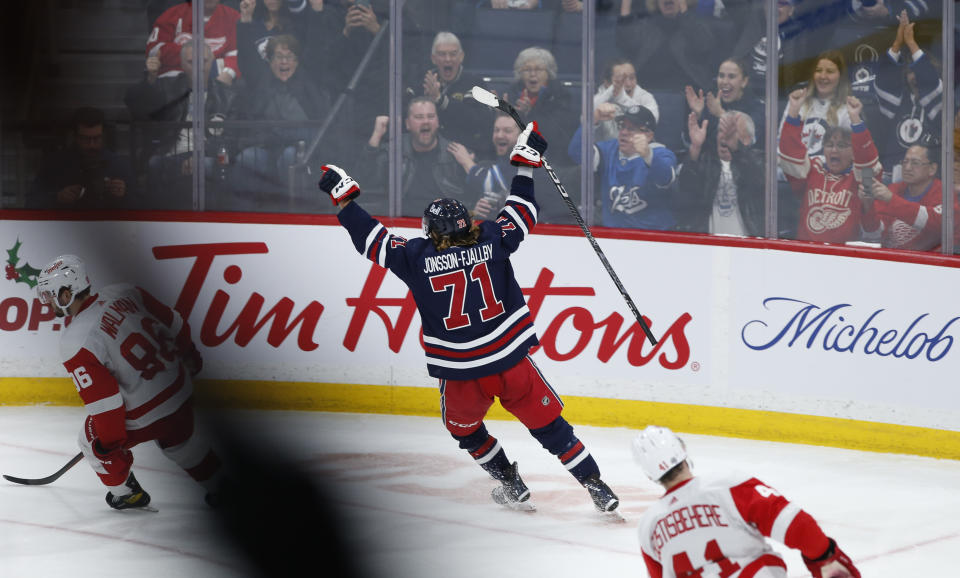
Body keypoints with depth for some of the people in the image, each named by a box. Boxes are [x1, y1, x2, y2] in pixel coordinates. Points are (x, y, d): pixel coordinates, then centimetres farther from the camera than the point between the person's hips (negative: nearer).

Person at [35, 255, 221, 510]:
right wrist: (189, 356, 25)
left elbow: (103, 399, -23)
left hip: (145, 416, -6)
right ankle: (220, 486, 48)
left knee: (93, 440, 22)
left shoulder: (75, 343, -23)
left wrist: (108, 441, -9)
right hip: (180, 390, 6)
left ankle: (126, 493, 37)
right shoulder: (124, 293, -5)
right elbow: (173, 324, 7)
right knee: (180, 440, 35)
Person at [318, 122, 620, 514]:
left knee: (463, 428, 29)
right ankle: (596, 487, 8)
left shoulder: (418, 257, -9)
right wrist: (525, 161, 17)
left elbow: (373, 240, -2)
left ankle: (511, 485, 32)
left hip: (460, 376, -1)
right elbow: (522, 213, 8)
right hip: (511, 363, 1)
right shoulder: (490, 241, -6)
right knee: (549, 426, 11)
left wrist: (343, 195, 7)